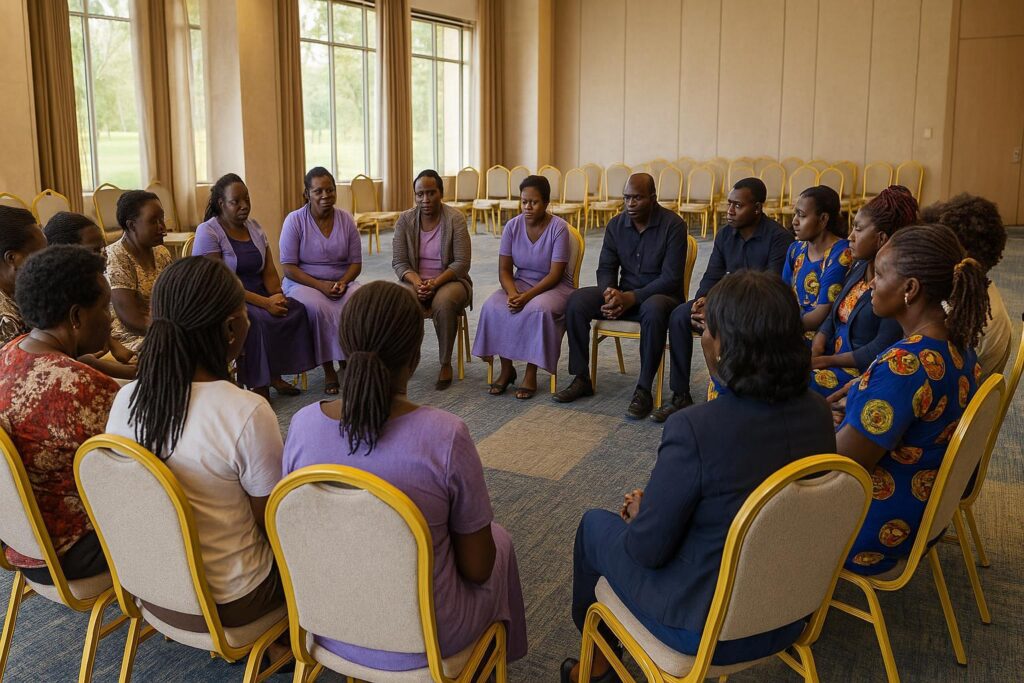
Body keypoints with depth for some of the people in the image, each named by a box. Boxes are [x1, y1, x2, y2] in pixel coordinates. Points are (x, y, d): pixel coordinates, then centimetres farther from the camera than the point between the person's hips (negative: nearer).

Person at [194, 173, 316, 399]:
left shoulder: (254, 228, 12)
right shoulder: (208, 232, -10)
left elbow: (269, 271, 8)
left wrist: (276, 296, -15)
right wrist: (264, 303, -25)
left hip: (259, 295, 6)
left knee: (296, 309, -19)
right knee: (256, 320, -35)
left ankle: (274, 375, -10)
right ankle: (259, 387, -22)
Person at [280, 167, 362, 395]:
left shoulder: (346, 219, 4)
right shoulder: (294, 220, -6)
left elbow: (356, 262, 6)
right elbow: (288, 267, -9)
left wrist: (342, 282, -15)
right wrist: (321, 285, -21)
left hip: (342, 282, 3)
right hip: (303, 283, -3)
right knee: (318, 308, -36)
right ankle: (328, 369, -22)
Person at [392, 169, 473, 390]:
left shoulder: (455, 219, -9)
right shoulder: (405, 220, 0)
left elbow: (462, 263, -12)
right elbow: (399, 262, -3)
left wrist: (435, 283, -25)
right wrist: (417, 282, -22)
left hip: (449, 280, -2)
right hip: (415, 280, 2)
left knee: (443, 303, -36)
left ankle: (446, 364, -17)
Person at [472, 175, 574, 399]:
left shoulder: (558, 227, -14)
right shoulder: (512, 226, -3)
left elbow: (555, 274, -18)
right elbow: (504, 269, -3)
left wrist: (527, 296, -30)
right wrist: (512, 293, -24)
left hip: (554, 287, -4)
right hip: (521, 283, 4)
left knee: (537, 310, -37)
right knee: (493, 308, -25)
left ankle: (531, 374, -21)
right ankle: (506, 368, -9)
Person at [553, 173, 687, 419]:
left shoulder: (672, 224, -12)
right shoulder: (616, 224, 3)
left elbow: (671, 278, -17)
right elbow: (606, 267, 6)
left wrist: (631, 297, -27)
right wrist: (610, 292, -18)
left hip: (661, 295, -5)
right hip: (623, 294, 5)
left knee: (655, 309, -41)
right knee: (576, 301, -18)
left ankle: (643, 390, -30)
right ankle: (582, 379, -10)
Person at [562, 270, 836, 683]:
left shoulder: (695, 430, -31)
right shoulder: (817, 411, -10)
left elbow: (647, 549, -20)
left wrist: (639, 512, 3)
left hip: (707, 628, -6)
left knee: (595, 525, 18)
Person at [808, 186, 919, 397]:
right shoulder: (859, 266, 9)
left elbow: (882, 347, -20)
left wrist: (826, 361, -18)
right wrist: (817, 347, -7)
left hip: (863, 372, -8)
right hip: (833, 356, 8)